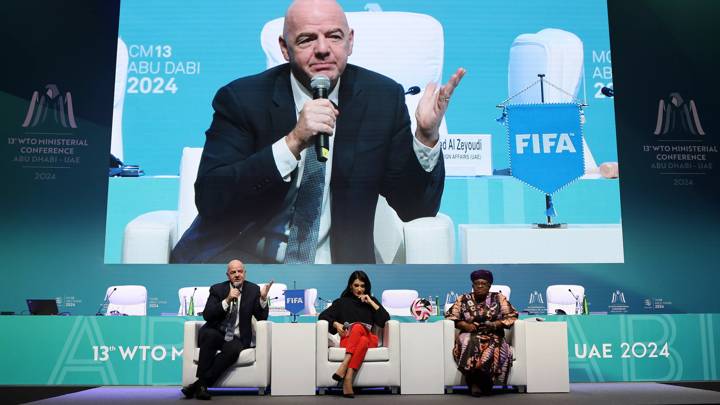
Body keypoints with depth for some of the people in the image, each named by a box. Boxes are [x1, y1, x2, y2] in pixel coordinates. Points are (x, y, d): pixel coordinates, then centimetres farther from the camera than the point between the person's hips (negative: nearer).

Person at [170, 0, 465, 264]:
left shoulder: (383, 98, -1)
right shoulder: (241, 98, -6)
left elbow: (416, 210, -1)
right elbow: (210, 201, -17)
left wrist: (426, 136, -18)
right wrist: (294, 142, -27)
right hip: (240, 258, -3)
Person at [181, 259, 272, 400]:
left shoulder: (253, 290, 5)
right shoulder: (217, 289, 2)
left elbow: (262, 318, 1)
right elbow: (207, 315, -10)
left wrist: (263, 298, -16)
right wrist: (227, 300, -22)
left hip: (237, 338, 0)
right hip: (216, 334, 0)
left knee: (233, 349, -34)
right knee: (209, 334, -35)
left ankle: (200, 384, -27)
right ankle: (202, 384, -30)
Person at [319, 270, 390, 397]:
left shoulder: (372, 301, 21)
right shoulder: (342, 302, 18)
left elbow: (385, 320, 7)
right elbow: (323, 316, 12)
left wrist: (371, 303, 2)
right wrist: (336, 324, -6)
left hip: (369, 340, 1)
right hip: (348, 340, -1)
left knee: (358, 326, -36)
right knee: (362, 339, -38)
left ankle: (344, 366, -51)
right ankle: (347, 380, -52)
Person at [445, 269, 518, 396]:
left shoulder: (499, 298, 9)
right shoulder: (463, 299, 10)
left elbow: (511, 316, 6)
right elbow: (450, 316, 9)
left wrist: (496, 324, -11)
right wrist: (465, 325, -8)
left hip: (493, 337, 0)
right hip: (469, 336, 0)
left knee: (491, 349, -35)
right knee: (470, 344, -36)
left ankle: (477, 383, -18)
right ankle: (475, 383, -24)